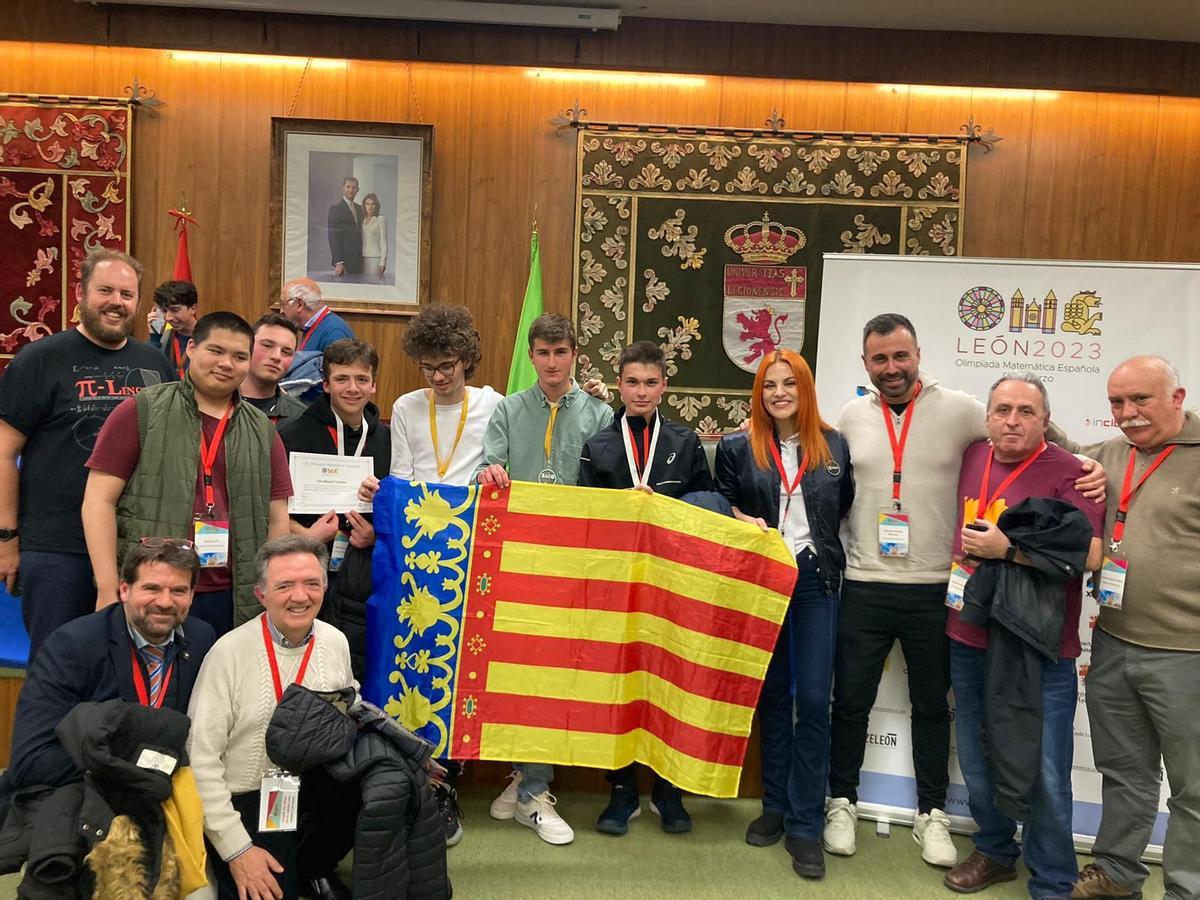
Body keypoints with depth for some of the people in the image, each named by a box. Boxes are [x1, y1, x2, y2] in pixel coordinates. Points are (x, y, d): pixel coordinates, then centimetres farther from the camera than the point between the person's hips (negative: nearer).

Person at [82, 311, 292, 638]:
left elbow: (277, 520, 12)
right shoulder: (141, 412, 1)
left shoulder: (263, 432, 11)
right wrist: (108, 590, -8)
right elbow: (100, 500, -2)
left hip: (233, 603, 3)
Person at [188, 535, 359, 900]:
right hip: (247, 800, -4)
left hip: (316, 785, 4)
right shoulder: (230, 652, -15)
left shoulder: (336, 642, -2)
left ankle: (314, 864, 5)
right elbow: (201, 758, -15)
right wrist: (236, 849, -16)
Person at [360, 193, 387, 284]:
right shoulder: (362, 219, 12)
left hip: (375, 258, -5)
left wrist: (383, 261, -10)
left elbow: (383, 241, -5)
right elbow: (360, 241, 14)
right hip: (363, 258, 5)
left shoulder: (380, 219, -2)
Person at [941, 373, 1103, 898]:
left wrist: (1008, 549, -23)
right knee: (977, 757, 18)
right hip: (969, 639, 6)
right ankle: (995, 851, 39)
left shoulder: (1068, 473, -11)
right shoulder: (973, 457, 6)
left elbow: (1091, 556, -22)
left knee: (1044, 773, 0)